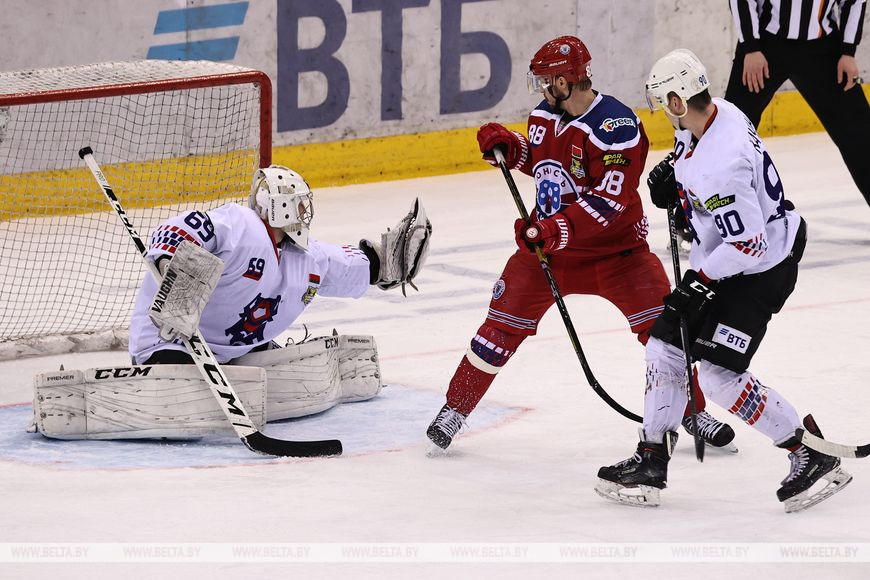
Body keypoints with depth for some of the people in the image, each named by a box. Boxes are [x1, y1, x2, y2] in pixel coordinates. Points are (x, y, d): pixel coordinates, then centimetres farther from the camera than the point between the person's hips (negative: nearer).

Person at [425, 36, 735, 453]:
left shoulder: (616, 127, -23)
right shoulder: (546, 115, 0)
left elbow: (609, 201, -28)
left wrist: (559, 228, -34)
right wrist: (509, 146, 2)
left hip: (613, 244, -5)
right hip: (549, 242, 5)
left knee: (657, 323, -10)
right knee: (504, 323, 0)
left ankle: (692, 411, 8)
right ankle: (456, 408, 12)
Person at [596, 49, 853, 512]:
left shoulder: (721, 164, -33)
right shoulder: (712, 113, -4)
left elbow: (748, 240, -30)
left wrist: (700, 283, -23)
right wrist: (671, 172, 4)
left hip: (760, 267, -10)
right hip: (716, 260, 10)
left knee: (719, 375, -14)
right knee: (665, 348, 10)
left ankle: (812, 454, -4)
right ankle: (650, 463, 20)